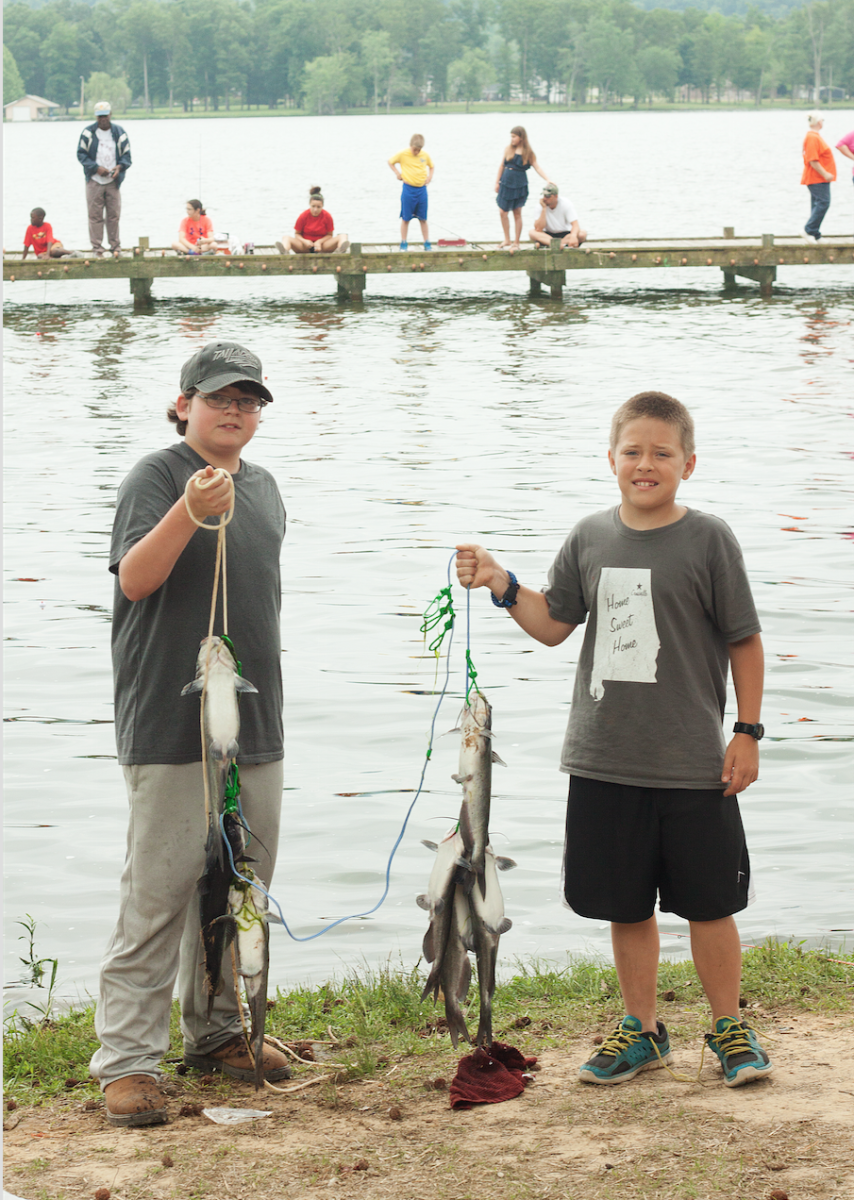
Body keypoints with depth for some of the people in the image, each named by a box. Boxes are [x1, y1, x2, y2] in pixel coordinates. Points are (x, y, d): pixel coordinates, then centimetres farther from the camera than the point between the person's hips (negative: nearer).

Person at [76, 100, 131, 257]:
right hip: (94, 181, -1)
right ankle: (97, 247, 3)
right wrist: (96, 168, -13)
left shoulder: (119, 132, 6)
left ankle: (115, 246, 12)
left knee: (114, 215, 3)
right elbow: (81, 154, 0)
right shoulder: (88, 132, 1)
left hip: (113, 181, 1)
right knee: (95, 215, -2)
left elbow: (127, 155, 9)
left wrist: (119, 167, -12)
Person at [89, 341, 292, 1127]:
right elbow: (134, 578, -22)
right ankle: (128, 1057, -4)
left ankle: (217, 1031, 27)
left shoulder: (262, 487, 15)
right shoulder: (158, 478, -8)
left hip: (255, 725, 7)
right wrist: (189, 511, -37)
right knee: (158, 893, -8)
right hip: (171, 728, -7)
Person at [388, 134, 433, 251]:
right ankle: (404, 244, 10)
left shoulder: (425, 155, 3)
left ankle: (427, 244, 12)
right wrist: (397, 173, -2)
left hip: (422, 189, 2)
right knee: (405, 218, 2)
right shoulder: (402, 154, -6)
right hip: (408, 189, -2)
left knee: (423, 219, 7)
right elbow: (390, 162, 8)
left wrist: (430, 176, 6)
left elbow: (431, 166, 22)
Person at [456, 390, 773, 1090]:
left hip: (694, 765, -4)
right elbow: (554, 625, 13)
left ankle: (729, 1029, 20)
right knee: (626, 906, 12)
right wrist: (502, 586, -1)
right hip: (604, 762, 4)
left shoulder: (708, 539, -6)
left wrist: (747, 732, -3)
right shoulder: (591, 539, 5)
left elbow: (744, 641, -1)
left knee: (708, 903, 4)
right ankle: (642, 1031, 26)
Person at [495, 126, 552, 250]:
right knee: (502, 212, 2)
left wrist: (548, 179, -17)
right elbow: (501, 166, 9)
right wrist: (497, 182, 9)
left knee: (517, 213, 2)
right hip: (506, 183, 3)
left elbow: (537, 167, -5)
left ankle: (516, 243, 10)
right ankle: (507, 240, 16)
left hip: (519, 186, -3)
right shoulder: (508, 149, 4)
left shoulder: (528, 153, -4)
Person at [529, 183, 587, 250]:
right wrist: (544, 209, -23)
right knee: (532, 233, -27)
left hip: (565, 235, 0)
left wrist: (573, 236, -47)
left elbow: (575, 225, -24)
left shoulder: (566, 204, -13)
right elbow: (538, 229, -19)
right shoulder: (541, 205, -10)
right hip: (548, 235, 0)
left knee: (583, 233, -29)